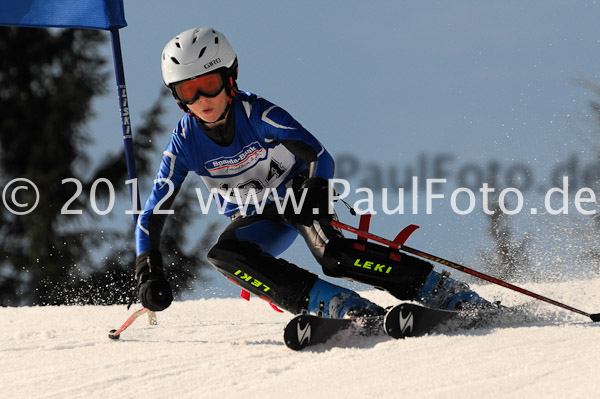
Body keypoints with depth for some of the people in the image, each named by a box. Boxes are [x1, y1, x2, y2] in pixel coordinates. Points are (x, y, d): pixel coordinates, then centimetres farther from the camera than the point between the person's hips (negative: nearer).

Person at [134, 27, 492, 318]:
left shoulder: (258, 114, -26)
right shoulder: (184, 146, -18)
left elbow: (320, 158, -28)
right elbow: (151, 215, -14)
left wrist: (315, 199, -48)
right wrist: (149, 273, -27)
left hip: (300, 190, -3)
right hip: (256, 218, 4)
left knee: (331, 253, -33)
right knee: (224, 255, -29)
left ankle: (445, 292, -30)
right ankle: (338, 305, -35)